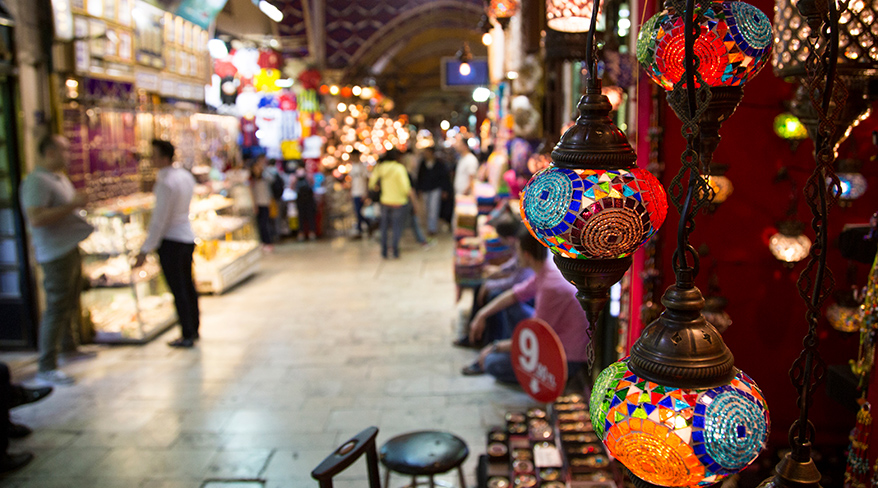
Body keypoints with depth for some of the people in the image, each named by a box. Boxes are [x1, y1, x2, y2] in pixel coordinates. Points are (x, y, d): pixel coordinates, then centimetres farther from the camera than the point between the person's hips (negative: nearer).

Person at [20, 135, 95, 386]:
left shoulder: (60, 177, 15)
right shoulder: (36, 181, -17)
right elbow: (36, 218, -28)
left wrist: (79, 202, 12)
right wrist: (73, 205, -26)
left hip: (70, 248, 10)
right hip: (56, 254, -10)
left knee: (71, 304, 21)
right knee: (56, 309, -8)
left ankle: (69, 345, 38)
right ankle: (46, 367, -2)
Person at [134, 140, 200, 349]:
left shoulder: (166, 182, -19)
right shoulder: (186, 176, 7)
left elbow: (160, 220, -20)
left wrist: (145, 250, -17)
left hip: (171, 241, -9)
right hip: (187, 236, 9)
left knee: (179, 290, -1)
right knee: (188, 286, 17)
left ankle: (187, 336, 7)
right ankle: (194, 329, 27)